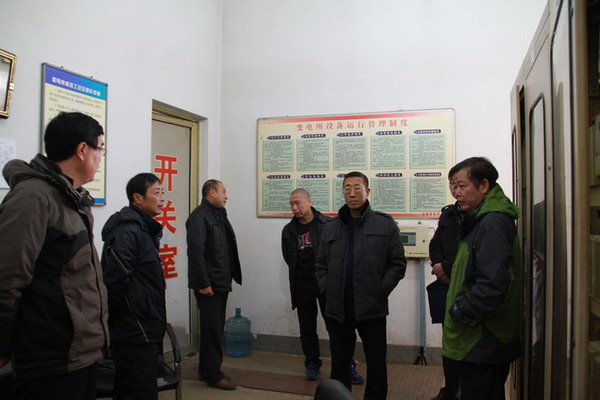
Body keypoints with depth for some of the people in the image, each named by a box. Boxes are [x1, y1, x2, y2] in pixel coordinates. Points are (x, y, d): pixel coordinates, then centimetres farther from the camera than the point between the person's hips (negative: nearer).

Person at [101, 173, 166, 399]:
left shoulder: (145, 230, 15)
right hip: (136, 336, -10)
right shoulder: (127, 232, -17)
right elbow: (114, 282, -23)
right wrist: (117, 321, -12)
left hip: (143, 333, 10)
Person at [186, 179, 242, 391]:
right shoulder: (199, 216, -13)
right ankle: (213, 375, 10)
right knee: (212, 329, -1)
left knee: (216, 328, 15)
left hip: (220, 282, 9)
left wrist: (228, 276, 12)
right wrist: (203, 283, -21)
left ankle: (207, 369, 27)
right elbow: (196, 252, -19)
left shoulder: (219, 215, 15)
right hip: (208, 284, -9)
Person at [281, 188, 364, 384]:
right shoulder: (289, 230, 6)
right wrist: (300, 273, 9)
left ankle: (347, 365, 8)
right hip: (302, 285, 4)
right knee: (307, 327, 11)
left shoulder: (327, 225, -7)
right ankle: (312, 364, 25)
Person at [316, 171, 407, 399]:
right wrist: (326, 290, 1)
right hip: (337, 308, 3)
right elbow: (321, 264, 13)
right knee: (339, 364, 14)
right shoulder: (331, 228, 9)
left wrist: (380, 291, -8)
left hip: (371, 308, -2)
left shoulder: (386, 224, -1)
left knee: (376, 366, 9)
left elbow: (398, 263, -1)